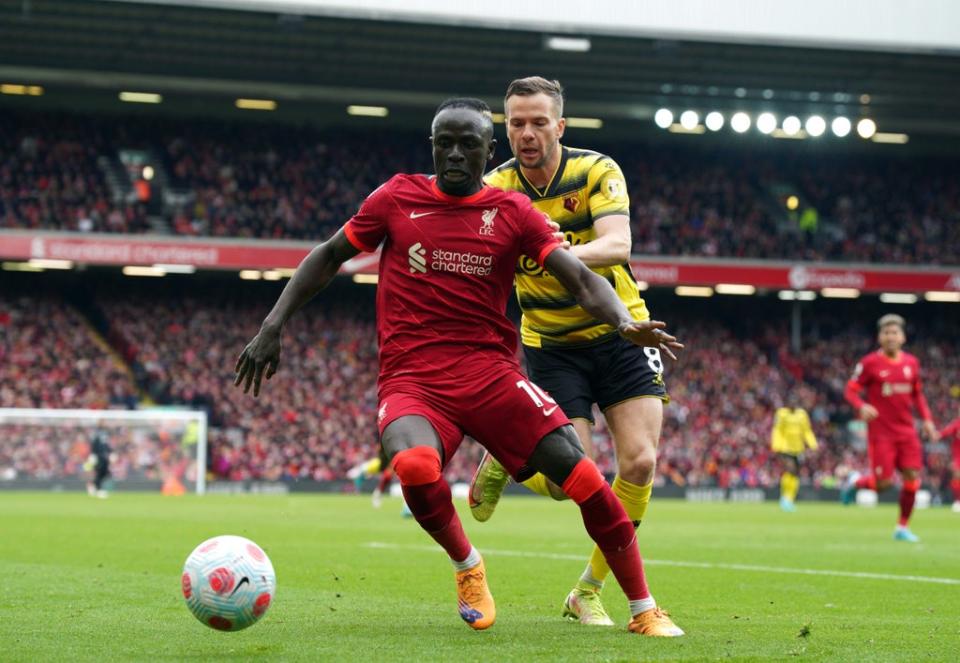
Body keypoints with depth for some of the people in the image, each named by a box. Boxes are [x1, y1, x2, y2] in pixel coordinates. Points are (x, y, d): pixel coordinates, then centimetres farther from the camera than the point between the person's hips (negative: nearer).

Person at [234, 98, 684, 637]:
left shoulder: (513, 212, 6)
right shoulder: (398, 198, 7)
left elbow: (581, 279, -2)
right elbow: (329, 256, 17)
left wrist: (625, 322, -22)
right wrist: (273, 326, 10)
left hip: (492, 371, 1)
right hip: (412, 380, -1)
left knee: (581, 474, -17)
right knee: (415, 466, -34)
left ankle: (645, 610, 2)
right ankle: (467, 566, -1)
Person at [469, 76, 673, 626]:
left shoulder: (597, 171, -13)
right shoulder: (496, 189, -7)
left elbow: (618, 245, -29)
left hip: (620, 331, 0)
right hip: (551, 344, 0)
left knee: (640, 462, -14)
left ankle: (590, 591, 4)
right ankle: (504, 461, 24)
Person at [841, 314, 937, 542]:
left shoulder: (911, 363, 7)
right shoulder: (870, 363, -7)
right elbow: (850, 391, -5)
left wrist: (927, 419, 7)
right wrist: (862, 407, -25)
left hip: (906, 431, 5)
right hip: (881, 432, -4)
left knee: (912, 477, -3)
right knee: (883, 483, -10)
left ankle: (903, 527, 11)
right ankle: (856, 481, 24)